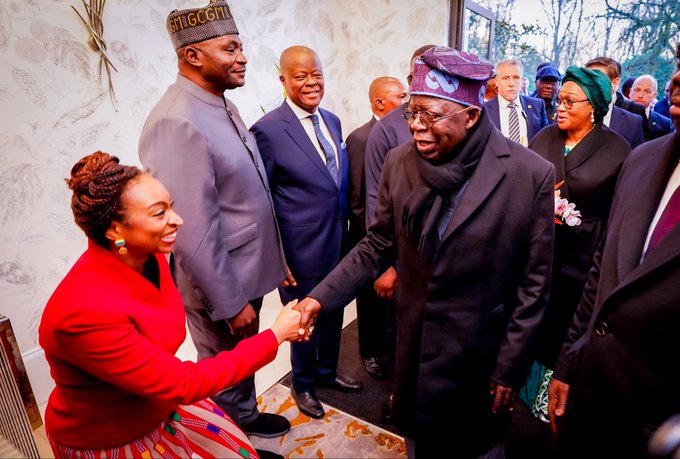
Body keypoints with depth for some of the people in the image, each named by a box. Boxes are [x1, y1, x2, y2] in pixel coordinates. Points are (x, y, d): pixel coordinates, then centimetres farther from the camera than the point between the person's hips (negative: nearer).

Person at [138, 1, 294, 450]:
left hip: (248, 271, 8)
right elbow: (193, 233, -25)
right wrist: (231, 303, -17)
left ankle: (247, 416, 51)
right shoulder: (177, 123, -24)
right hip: (221, 286, -8)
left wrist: (275, 257, 12)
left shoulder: (222, 105, 5)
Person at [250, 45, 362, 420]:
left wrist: (346, 230, 12)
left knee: (333, 314, 22)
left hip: (337, 240, 6)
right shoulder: (268, 130, -16)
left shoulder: (332, 121, 6)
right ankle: (303, 383, 42)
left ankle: (326, 371, 48)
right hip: (301, 249, -6)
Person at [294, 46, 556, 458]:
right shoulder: (399, 163, -8)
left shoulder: (531, 174, -16)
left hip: (480, 352, -2)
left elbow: (534, 283, -10)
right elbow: (379, 244, 0)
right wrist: (322, 297, -10)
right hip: (415, 343, 3)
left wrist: (510, 366, -6)